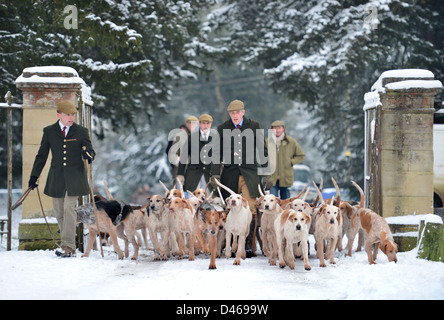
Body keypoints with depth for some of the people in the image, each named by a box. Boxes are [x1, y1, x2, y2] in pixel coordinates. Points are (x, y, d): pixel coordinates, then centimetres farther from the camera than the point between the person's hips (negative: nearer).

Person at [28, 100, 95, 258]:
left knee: (69, 208, -14)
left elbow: (91, 153, 6)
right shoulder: (49, 131, 8)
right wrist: (34, 176, 8)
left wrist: (88, 155, -19)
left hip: (75, 176, -3)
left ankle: (67, 246, -12)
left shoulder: (81, 131, 4)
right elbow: (42, 155, 12)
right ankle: (70, 248, 11)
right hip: (57, 177, 3)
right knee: (59, 212, 3)